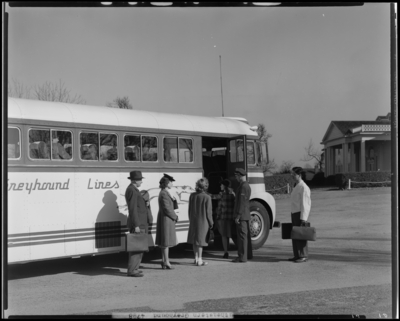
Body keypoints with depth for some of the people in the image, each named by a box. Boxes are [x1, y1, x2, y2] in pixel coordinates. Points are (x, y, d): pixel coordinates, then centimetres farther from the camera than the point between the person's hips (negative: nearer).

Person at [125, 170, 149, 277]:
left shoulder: (133, 190, 18)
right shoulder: (132, 190, -15)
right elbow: (133, 209, -20)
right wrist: (136, 225, -22)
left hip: (140, 224, 11)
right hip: (137, 224, -11)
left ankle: (134, 268, 20)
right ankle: (132, 270, -7)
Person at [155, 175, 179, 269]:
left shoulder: (164, 193, 14)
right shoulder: (164, 194, -17)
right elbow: (167, 209, -21)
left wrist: (174, 216, 9)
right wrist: (175, 217, -9)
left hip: (165, 220, 10)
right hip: (166, 220, -10)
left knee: (164, 242, 13)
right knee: (166, 242, -4)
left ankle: (164, 261, 18)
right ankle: (166, 262, 0)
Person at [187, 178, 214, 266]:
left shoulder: (192, 196, -2)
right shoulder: (207, 197, -16)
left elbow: (189, 209, 5)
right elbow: (208, 211, -12)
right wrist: (211, 223, 0)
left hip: (193, 221, 4)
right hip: (203, 221, -4)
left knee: (194, 239, 15)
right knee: (200, 240, 3)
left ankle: (196, 258, 23)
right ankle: (199, 260, 6)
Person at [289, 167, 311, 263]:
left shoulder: (303, 187, -13)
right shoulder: (296, 186, 16)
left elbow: (305, 204, -17)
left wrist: (303, 218, -20)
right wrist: (293, 215, 17)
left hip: (300, 214, -9)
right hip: (294, 213, 9)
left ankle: (304, 256, 0)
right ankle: (297, 255, 18)